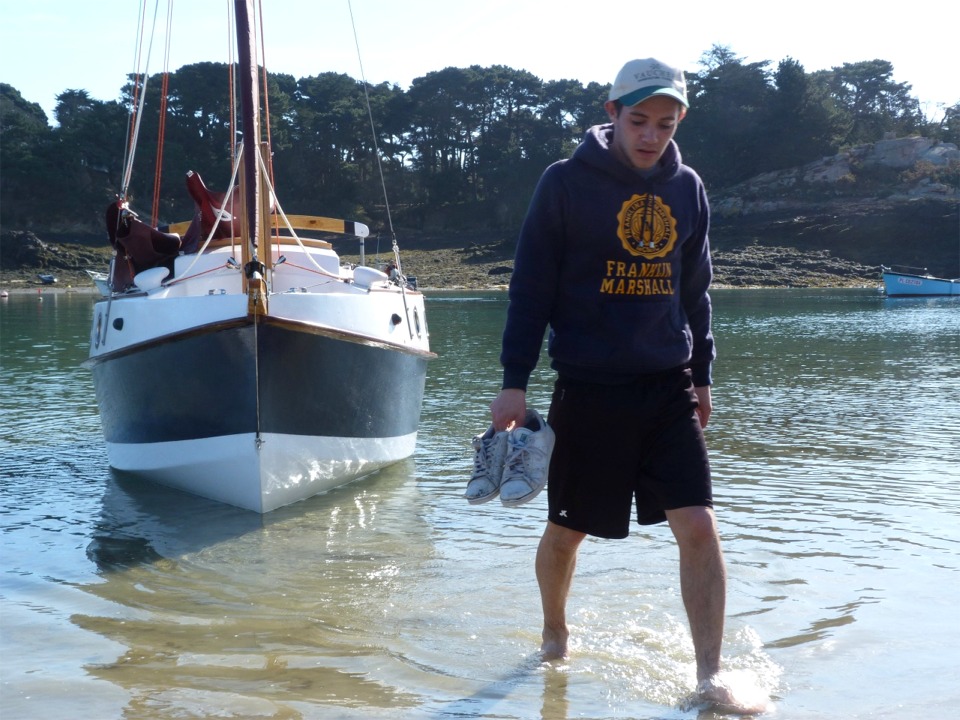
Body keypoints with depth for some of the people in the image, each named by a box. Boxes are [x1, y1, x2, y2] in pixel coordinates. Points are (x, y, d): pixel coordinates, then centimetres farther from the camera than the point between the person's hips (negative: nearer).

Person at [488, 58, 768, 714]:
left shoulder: (688, 188, 8)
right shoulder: (567, 182, -5)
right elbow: (531, 286, -4)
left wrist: (701, 375, 18)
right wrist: (514, 382, -7)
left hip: (668, 388, 3)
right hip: (588, 389, -3)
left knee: (699, 526, -7)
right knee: (567, 531, 9)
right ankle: (555, 633, 36)